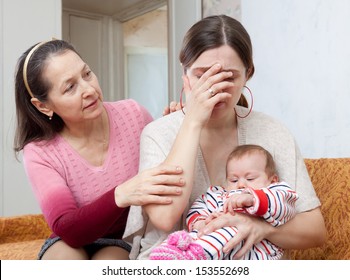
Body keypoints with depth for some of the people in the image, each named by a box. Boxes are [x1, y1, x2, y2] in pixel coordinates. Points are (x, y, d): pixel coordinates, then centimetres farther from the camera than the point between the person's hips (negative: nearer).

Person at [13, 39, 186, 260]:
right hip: (73, 243, 1)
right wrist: (121, 196, -46)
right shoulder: (39, 152, -16)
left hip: (130, 238, 0)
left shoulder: (133, 113, -14)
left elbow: (168, 166, 1)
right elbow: (68, 229, -26)